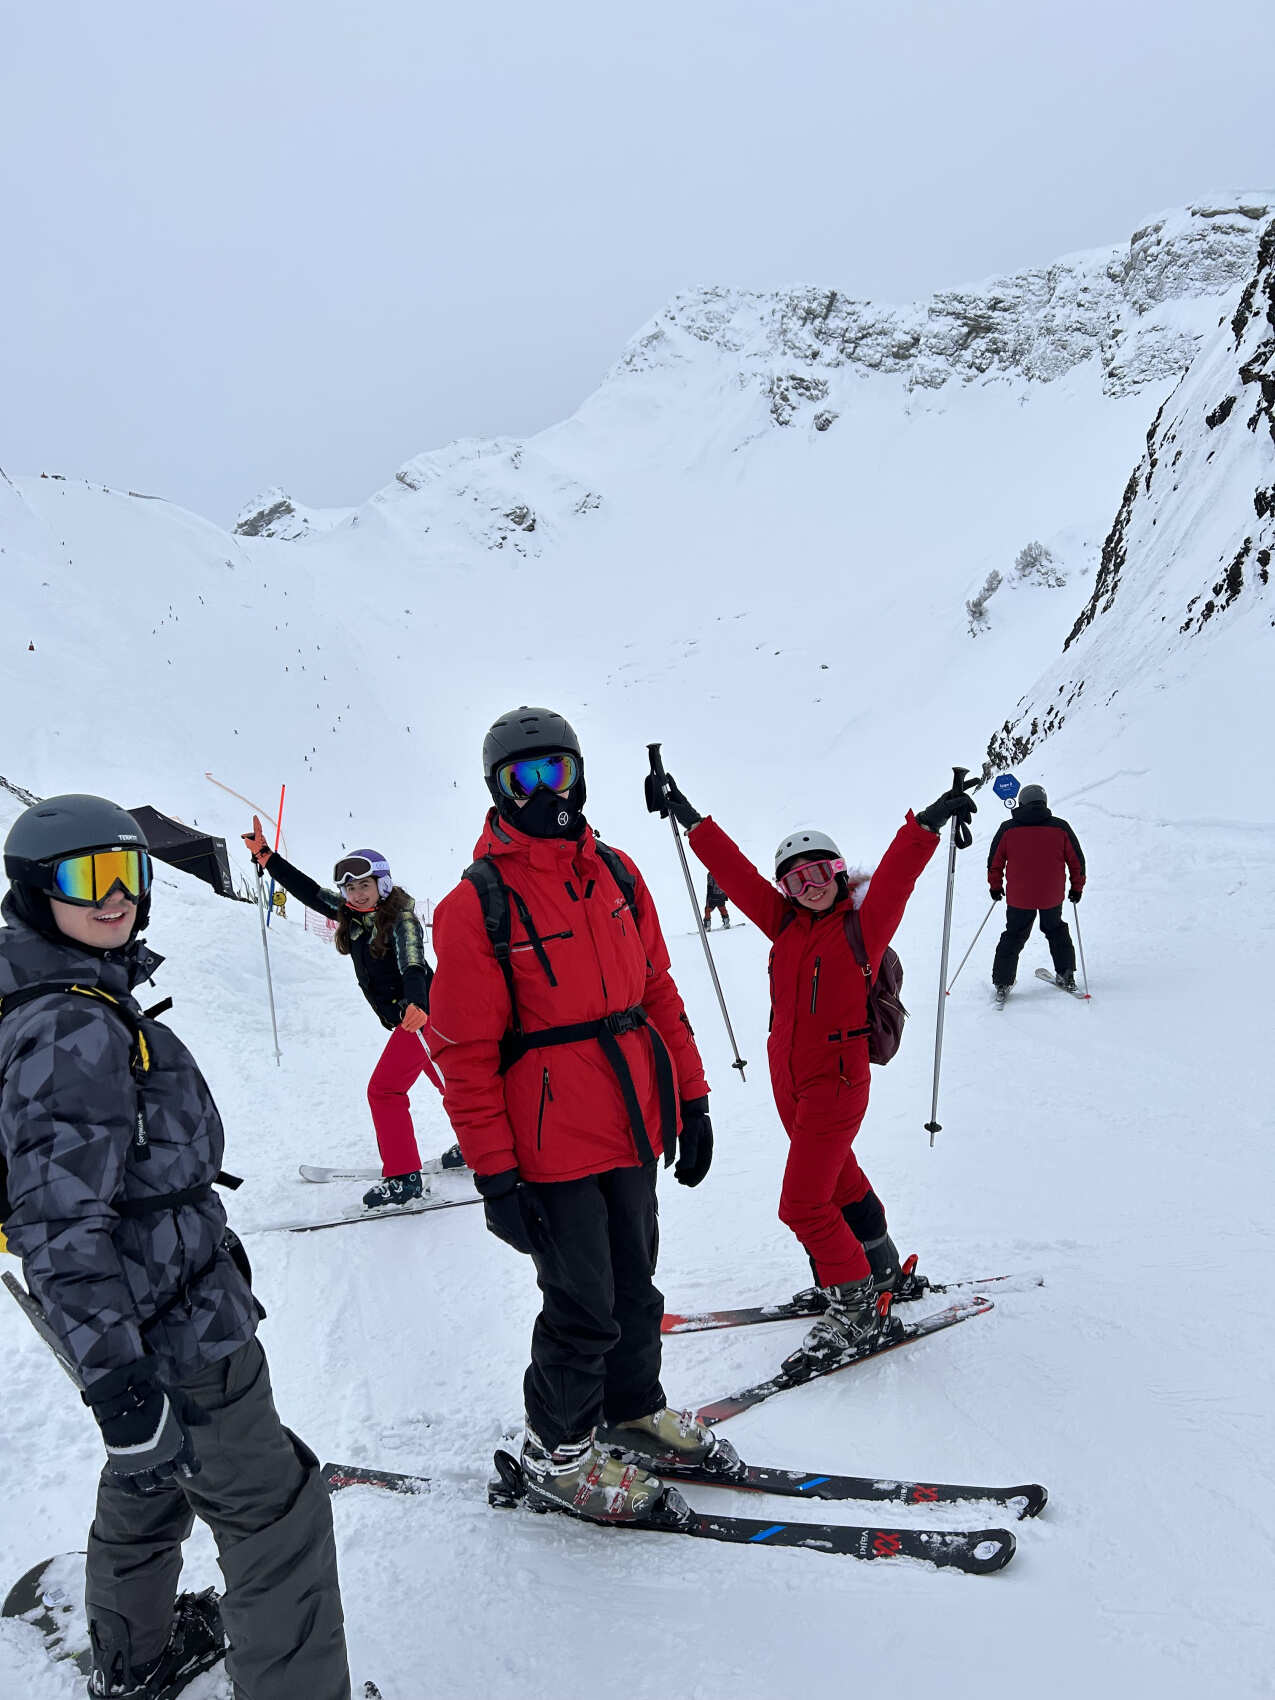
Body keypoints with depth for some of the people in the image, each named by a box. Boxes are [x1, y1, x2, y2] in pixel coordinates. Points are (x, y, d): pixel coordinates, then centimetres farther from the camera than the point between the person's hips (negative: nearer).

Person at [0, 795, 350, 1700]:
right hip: (171, 1334, -11)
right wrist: (114, 1375, -32)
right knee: (276, 1513, 0)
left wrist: (204, 1236, 27)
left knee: (150, 1477, 29)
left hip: (143, 1313, 11)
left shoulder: (87, 1006, 6)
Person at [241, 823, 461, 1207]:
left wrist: (415, 1005, -53)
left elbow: (413, 967, -33)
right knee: (448, 1081, 19)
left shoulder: (401, 920, -18)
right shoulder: (352, 915, 4)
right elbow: (309, 891, 9)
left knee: (383, 1089, -9)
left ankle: (403, 1176, -4)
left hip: (421, 1013, -9)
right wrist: (265, 856, 6)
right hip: (404, 1016, 9)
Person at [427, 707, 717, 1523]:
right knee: (583, 1305, 5)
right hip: (553, 1149, -6)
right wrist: (494, 1174, -14)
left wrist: (691, 1097, 9)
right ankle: (557, 1450, 27)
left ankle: (632, 1407, 42)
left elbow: (658, 992, 11)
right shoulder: (477, 905, -12)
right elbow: (464, 1054, -13)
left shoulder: (616, 873, 6)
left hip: (634, 1127, 6)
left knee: (635, 1285, 20)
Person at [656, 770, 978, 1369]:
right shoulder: (785, 924, 6)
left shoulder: (862, 927, -9)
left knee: (802, 1204, -9)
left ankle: (860, 1312, 4)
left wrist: (927, 823, -36)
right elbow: (736, 873, 7)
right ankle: (878, 1270, 41)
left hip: (836, 1084, -7)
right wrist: (689, 819, 7)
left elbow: (896, 875, -22)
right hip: (789, 1083, 7)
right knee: (838, 1180, 21)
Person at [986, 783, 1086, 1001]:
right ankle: (1066, 976, 25)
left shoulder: (1007, 828, -5)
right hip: (1053, 896, 1)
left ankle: (1002, 984, 9)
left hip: (1018, 897, -1)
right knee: (1056, 930, 25)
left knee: (1013, 937, 13)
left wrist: (995, 886, 16)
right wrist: (1077, 888, 17)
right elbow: (1077, 860, 4)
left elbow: (994, 861, 1)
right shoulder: (1060, 827, -3)